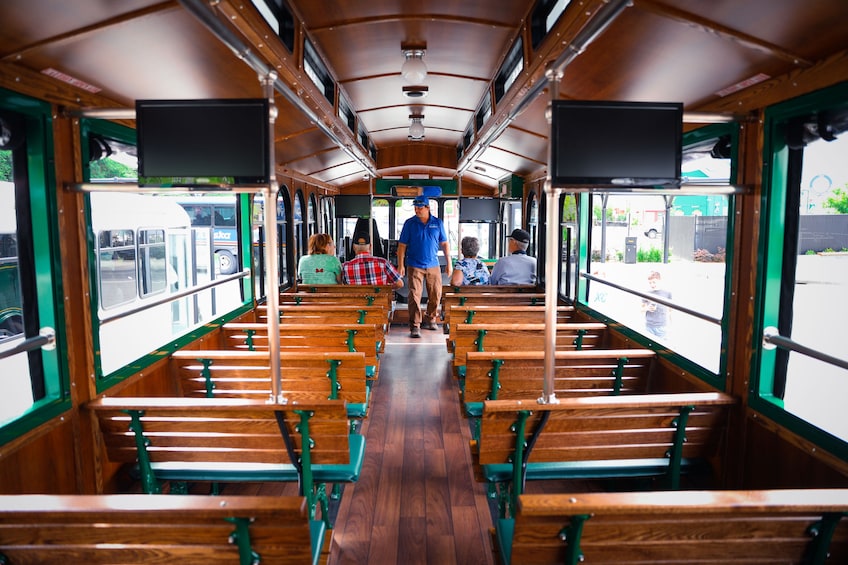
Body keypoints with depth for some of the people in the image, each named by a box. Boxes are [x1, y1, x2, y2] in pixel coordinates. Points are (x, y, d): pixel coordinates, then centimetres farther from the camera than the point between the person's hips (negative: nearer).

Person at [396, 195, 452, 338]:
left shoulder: (438, 223, 5)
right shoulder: (409, 223, 0)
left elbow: (444, 243, 11)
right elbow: (402, 245, -1)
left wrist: (448, 262, 8)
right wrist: (400, 265, -8)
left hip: (433, 265, 3)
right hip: (414, 266, -3)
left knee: (436, 295, 9)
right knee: (415, 295, -9)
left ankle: (429, 320, 29)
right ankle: (414, 326, -5)